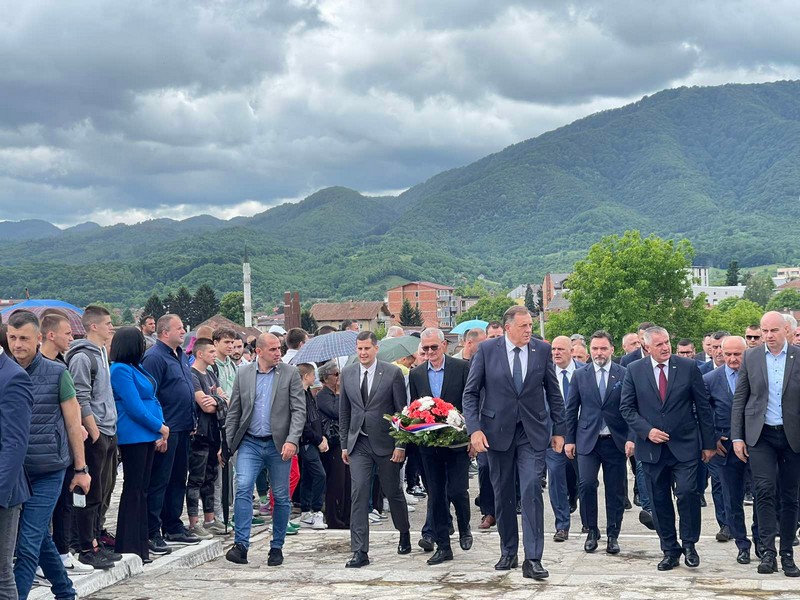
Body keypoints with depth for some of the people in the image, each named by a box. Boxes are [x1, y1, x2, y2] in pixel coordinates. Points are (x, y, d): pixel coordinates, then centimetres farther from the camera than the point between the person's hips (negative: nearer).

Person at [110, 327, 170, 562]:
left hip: (147, 435, 9)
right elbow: (135, 408, -18)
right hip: (133, 436, -9)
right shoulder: (121, 370, -14)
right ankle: (130, 546, 1)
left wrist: (160, 430, 4)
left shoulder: (137, 367, 15)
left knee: (141, 489, 12)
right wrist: (161, 427, -9)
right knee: (134, 489, -4)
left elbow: (152, 400, 16)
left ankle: (141, 541, 19)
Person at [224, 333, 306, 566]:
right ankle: (240, 545, -15)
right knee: (243, 488, -16)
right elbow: (233, 412, 9)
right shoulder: (243, 374, 5)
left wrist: (292, 440, -17)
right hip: (250, 443, 1)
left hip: (279, 444, 0)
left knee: (281, 497, 6)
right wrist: (227, 444, 5)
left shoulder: (290, 373, 0)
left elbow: (299, 410, -5)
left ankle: (277, 547, 19)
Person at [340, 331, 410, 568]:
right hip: (358, 444, 2)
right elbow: (344, 412, 12)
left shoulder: (392, 373, -6)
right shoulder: (347, 373, 5)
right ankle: (360, 552, -7)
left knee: (393, 492, 11)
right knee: (358, 495, -7)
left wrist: (400, 444, -9)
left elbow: (402, 410, -5)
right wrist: (344, 444, 9)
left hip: (385, 443, -2)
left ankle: (404, 534, 37)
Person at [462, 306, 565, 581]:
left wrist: (559, 430, 7)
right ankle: (508, 553, 24)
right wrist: (474, 429, -12)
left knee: (532, 491, -10)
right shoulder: (486, 350, -3)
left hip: (533, 432, 0)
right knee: (503, 495, 10)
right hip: (498, 431, 0)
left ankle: (533, 560, -9)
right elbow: (470, 393, -1)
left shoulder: (542, 349, 1)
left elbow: (554, 393, 8)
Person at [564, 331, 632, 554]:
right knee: (587, 484, -11)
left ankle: (613, 535, 16)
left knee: (616, 490, 3)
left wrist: (631, 438, -8)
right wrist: (569, 439, 3)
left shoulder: (624, 375, 2)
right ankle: (592, 531, 7)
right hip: (587, 440, 0)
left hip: (616, 441, 0)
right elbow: (571, 410, 8)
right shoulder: (580, 375, 6)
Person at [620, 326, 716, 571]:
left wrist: (708, 443, 3)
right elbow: (626, 407, 4)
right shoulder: (634, 370, 1)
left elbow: (703, 406, 3)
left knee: (687, 492, -14)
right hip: (652, 447, 2)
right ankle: (670, 551, 19)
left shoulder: (688, 367, 0)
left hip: (684, 446, -1)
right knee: (659, 501, 6)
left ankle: (689, 544, 6)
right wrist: (647, 431, -10)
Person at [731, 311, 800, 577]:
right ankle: (768, 551, -10)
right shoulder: (750, 357, 3)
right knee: (765, 490, -14)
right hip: (760, 435, 0)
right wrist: (737, 437, 0)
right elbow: (739, 400, 6)